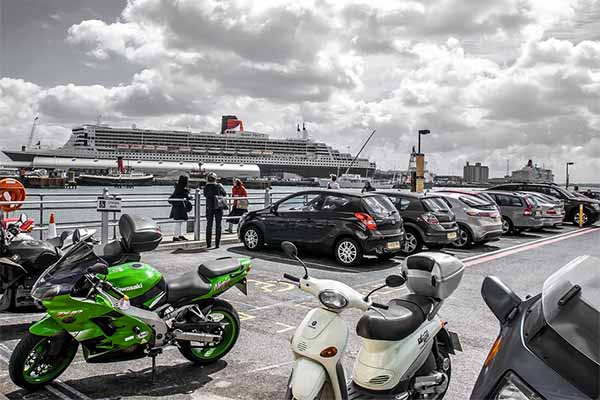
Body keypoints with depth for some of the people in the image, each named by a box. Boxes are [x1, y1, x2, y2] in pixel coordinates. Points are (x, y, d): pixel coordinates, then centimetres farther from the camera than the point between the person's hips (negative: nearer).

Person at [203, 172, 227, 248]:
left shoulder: (206, 187, -4)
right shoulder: (218, 186, -7)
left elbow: (205, 195, 10)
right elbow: (225, 194, 4)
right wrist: (222, 187, 17)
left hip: (209, 208, 2)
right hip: (218, 208, -1)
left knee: (209, 225, 11)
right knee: (218, 225, 4)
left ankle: (208, 243, 12)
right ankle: (217, 244, 2)